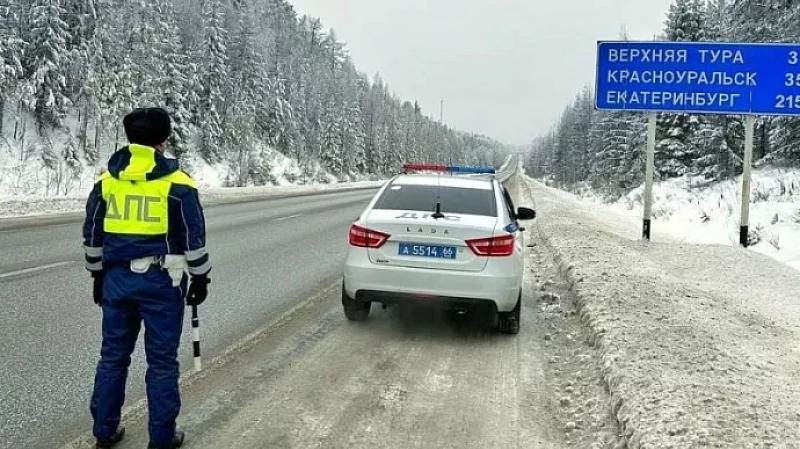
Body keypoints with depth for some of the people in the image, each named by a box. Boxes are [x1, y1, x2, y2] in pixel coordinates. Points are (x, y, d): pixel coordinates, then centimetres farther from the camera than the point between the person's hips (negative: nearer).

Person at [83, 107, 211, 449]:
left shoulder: (106, 180, 4)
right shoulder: (177, 184, -9)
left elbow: (92, 234, 12)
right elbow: (194, 238, -6)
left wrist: (98, 275, 22)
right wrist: (201, 278, 6)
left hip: (116, 278, 4)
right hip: (160, 281, -4)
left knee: (113, 356, 16)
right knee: (162, 361, 5)